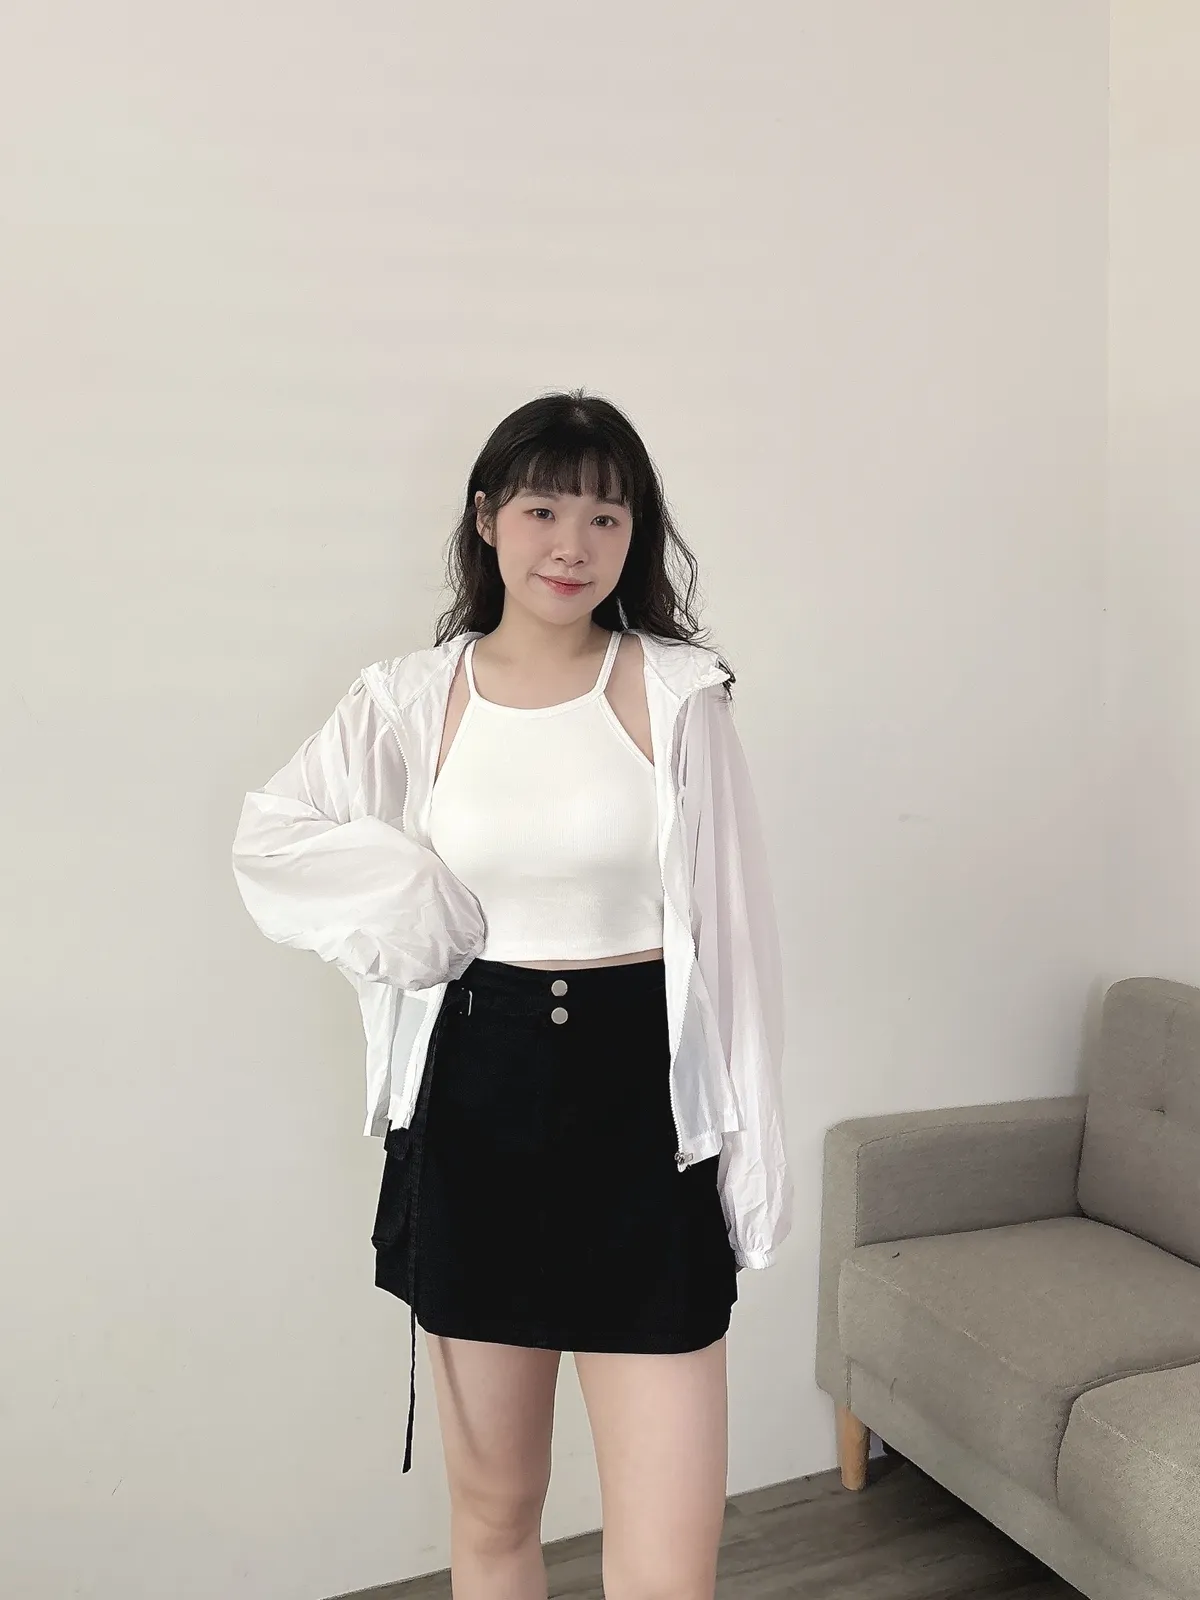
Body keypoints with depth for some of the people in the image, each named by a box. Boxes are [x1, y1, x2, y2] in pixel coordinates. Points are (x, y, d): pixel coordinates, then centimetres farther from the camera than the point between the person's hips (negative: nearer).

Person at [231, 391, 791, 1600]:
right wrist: (416, 909, -4)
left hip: (644, 1102, -2)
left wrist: (755, 1145, -2)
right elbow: (269, 842, 10)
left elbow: (733, 930, -1)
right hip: (476, 1100, 2)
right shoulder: (413, 698, 2)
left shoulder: (679, 693, -3)